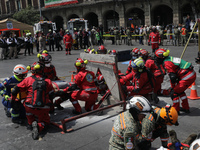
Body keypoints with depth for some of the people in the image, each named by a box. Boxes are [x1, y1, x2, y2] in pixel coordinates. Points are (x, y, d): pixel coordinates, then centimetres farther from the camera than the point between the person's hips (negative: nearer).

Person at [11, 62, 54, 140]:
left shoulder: (28, 79, 4)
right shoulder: (48, 81, 7)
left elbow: (15, 90, 7)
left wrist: (12, 100, 25)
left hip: (31, 107, 0)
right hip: (44, 108, 0)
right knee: (45, 121, 24)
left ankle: (31, 123, 23)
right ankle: (39, 126, -10)